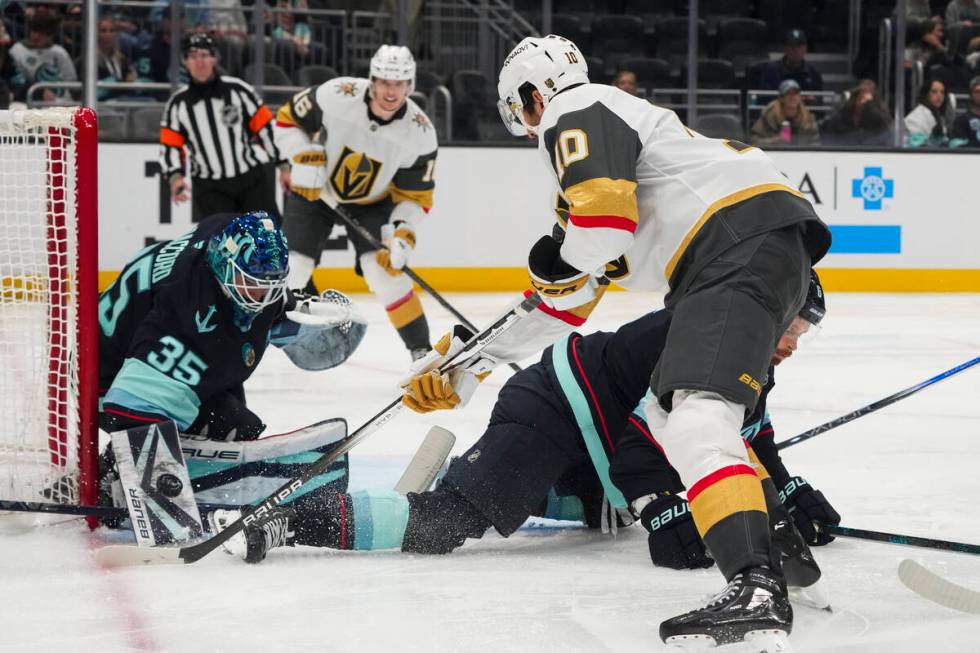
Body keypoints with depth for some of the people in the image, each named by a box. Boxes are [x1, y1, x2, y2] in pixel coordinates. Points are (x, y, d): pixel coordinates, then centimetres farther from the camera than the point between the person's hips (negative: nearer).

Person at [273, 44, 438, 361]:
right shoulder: (336, 95, -29)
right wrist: (304, 158, -26)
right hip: (314, 188, 0)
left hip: (372, 201, 0)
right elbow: (287, 119, -13)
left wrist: (403, 231, -29)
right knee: (292, 268, -10)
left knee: (383, 269, -18)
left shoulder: (420, 134, -23)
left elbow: (415, 195, -13)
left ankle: (421, 350, -6)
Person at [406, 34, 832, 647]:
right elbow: (566, 298, 36)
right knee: (671, 411, 23)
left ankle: (758, 588, -42)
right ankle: (773, 539, 18)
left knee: (695, 416, -25)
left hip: (744, 239, -11)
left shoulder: (576, 113, 2)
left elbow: (604, 212, -19)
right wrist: (469, 363, 40)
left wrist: (562, 262, 3)